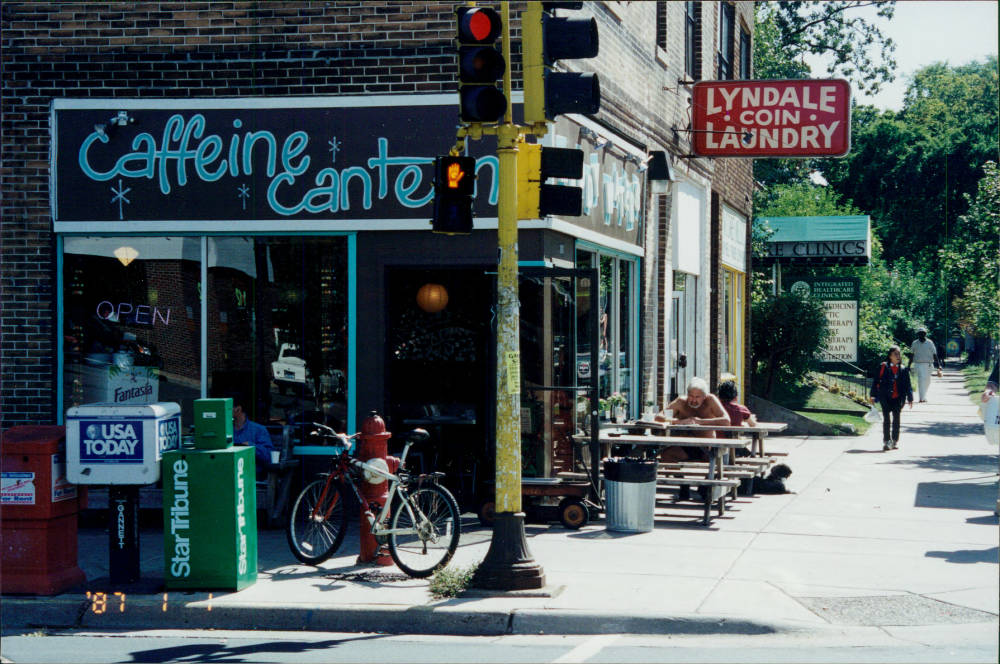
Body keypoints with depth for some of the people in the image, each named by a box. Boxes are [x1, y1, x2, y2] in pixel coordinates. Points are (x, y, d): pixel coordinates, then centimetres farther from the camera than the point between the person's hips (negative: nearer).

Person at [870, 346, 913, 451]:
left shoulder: (903, 369, 7)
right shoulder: (883, 367, 0)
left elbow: (907, 385, 12)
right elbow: (876, 381, 2)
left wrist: (910, 398, 8)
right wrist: (873, 396, 0)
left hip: (898, 398, 3)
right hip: (885, 398, -3)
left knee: (896, 419, 8)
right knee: (886, 419, -5)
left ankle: (895, 441, 17)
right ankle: (886, 441, -3)